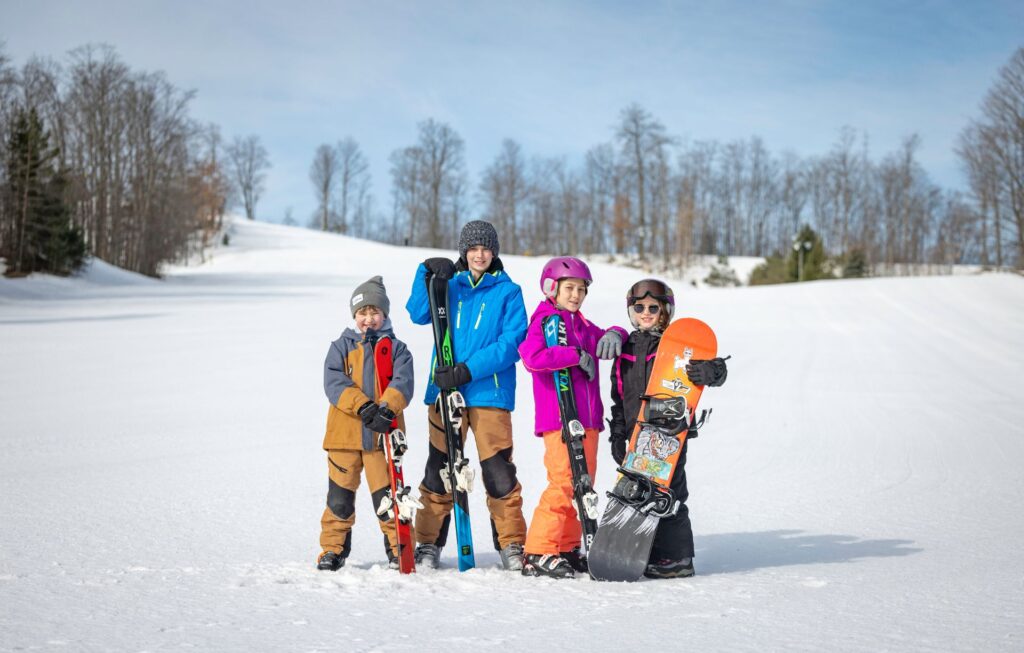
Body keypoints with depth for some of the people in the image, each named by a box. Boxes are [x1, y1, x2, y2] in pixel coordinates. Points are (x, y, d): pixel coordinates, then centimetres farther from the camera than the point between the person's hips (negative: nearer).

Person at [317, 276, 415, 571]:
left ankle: (399, 549, 14)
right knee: (340, 495, 4)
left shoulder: (397, 348, 8)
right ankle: (333, 550, 16)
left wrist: (386, 407, -27)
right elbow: (334, 383, -6)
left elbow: (403, 383, -7)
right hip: (345, 432, 1)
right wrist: (363, 406, -21)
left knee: (388, 493, 1)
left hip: (384, 433, -1)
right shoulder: (341, 347, 9)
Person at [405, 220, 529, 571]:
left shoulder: (508, 291, 5)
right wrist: (427, 274, -14)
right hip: (445, 389, 2)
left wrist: (470, 369, -15)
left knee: (499, 471, -5)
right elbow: (419, 314, -1)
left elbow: (513, 341, -5)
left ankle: (512, 544, 7)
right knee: (439, 467, 5)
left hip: (490, 393, -2)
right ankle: (428, 543, 15)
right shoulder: (449, 284, 13)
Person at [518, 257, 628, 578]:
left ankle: (568, 548, 19)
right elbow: (532, 356, -22)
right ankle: (538, 554, -10)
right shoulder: (544, 320, -5)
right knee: (563, 483, -14)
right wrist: (577, 355, -19)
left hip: (588, 419, 9)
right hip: (559, 419, -9)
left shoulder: (584, 326, 20)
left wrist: (613, 334, 6)